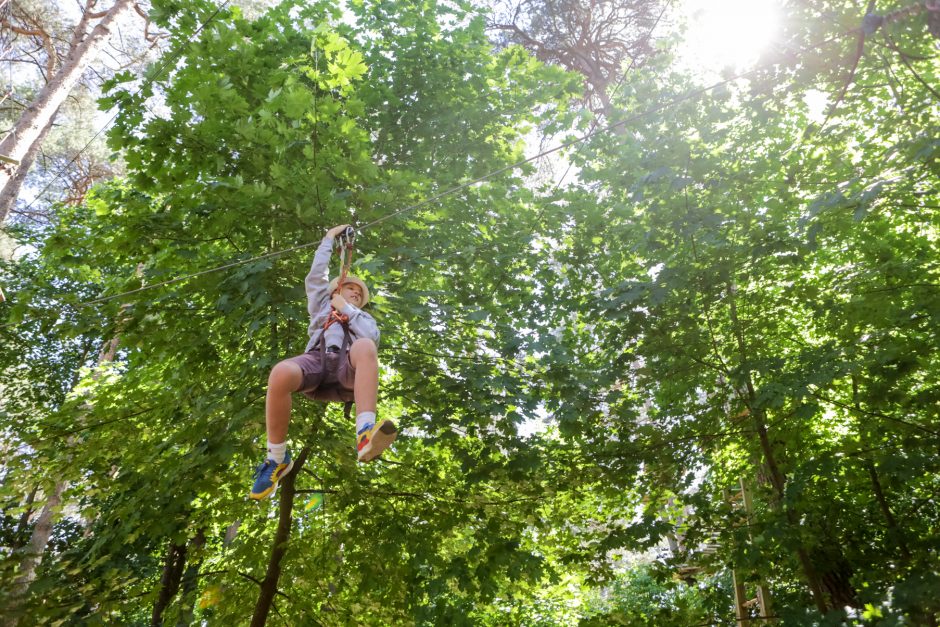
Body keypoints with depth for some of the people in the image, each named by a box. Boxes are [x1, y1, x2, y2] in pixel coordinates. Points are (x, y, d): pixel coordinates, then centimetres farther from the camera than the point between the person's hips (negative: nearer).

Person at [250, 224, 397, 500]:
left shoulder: (365, 318, 36)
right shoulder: (322, 306, 39)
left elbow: (372, 337, 13)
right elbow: (316, 276, 30)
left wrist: (347, 310, 16)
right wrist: (328, 239, 37)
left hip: (347, 366, 0)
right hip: (317, 360, 1)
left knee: (365, 347, -39)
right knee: (280, 373, -37)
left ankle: (366, 435, -55)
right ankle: (278, 458, -20)